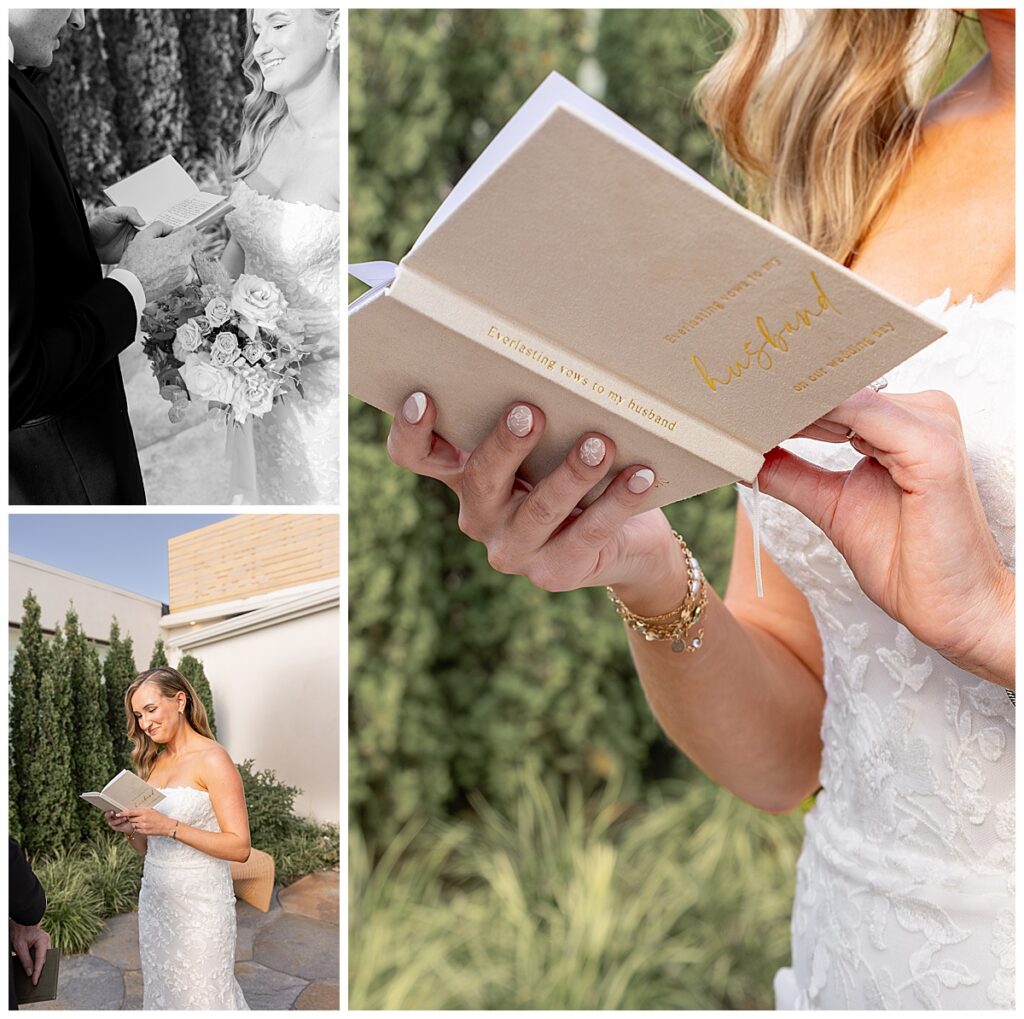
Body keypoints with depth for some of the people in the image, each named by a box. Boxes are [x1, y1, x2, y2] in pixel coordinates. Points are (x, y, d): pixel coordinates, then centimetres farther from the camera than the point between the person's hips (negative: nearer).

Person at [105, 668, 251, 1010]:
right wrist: (129, 828, -5)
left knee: (200, 998, 0)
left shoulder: (212, 759, -12)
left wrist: (169, 827, -23)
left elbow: (240, 847, -17)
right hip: (155, 895, 7)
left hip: (199, 901, -7)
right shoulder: (155, 761, 10)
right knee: (160, 991, 14)